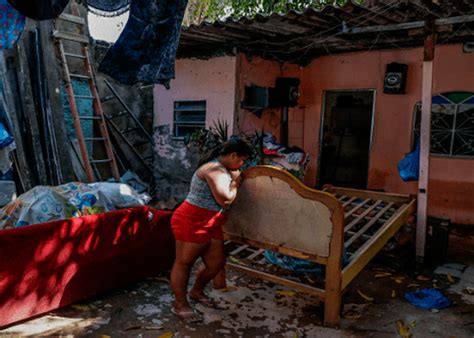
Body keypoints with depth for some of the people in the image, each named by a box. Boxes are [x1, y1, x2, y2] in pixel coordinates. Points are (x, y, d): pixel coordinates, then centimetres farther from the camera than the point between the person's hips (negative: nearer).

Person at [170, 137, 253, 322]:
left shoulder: (221, 169, 15)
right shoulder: (216, 170, -19)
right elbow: (225, 199, -27)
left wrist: (234, 179, 17)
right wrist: (235, 183, -10)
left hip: (209, 224, 11)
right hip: (192, 222, -11)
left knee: (217, 262, 14)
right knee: (184, 262, 4)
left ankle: (196, 292, 36)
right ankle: (180, 305, 18)